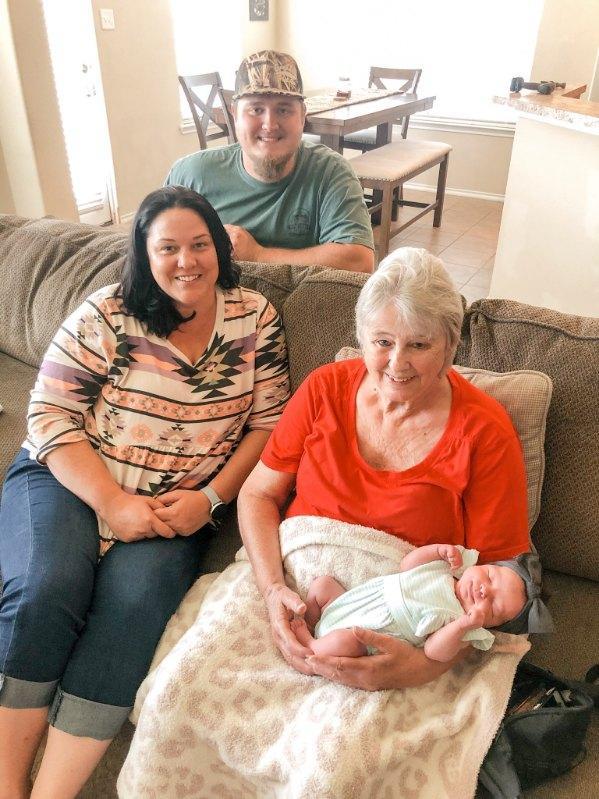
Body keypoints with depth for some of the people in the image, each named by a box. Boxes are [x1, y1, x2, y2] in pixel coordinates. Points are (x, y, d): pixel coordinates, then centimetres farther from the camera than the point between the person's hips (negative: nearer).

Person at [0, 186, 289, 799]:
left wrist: (210, 498, -11)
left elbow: (269, 422, 2)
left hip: (177, 508, 1)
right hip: (71, 480, 0)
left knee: (132, 602, -27)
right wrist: (114, 503, -16)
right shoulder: (106, 313, -3)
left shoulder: (256, 317, 3)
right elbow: (49, 416, -6)